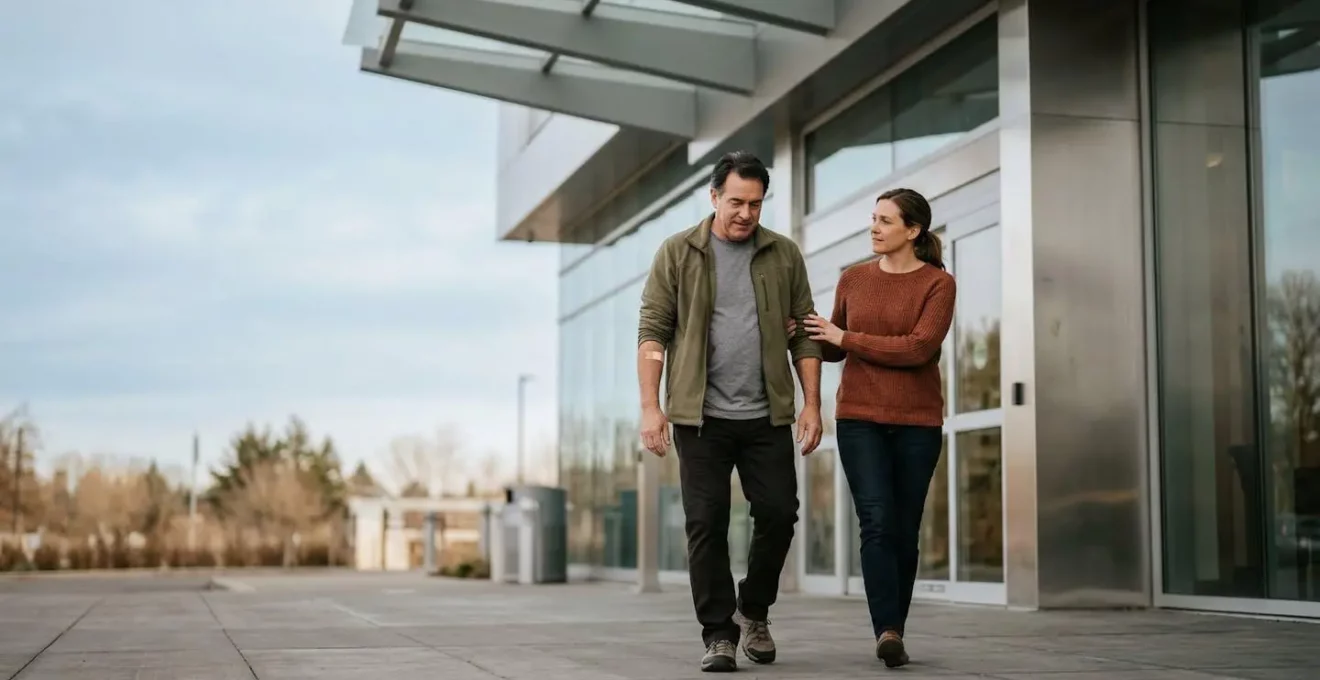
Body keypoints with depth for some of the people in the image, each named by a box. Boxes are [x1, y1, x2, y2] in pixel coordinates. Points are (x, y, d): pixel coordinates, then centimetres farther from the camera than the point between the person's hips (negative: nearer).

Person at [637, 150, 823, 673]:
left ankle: (753, 611, 25)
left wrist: (811, 404, 1)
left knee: (778, 514, 1)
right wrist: (650, 406, -9)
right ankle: (719, 634, 7)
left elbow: (803, 335, 8)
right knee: (707, 525, -2)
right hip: (701, 415, -2)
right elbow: (653, 331, -1)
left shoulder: (785, 256, 7)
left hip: (767, 415, 2)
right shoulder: (678, 253, 1)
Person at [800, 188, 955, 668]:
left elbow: (918, 348, -17)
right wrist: (802, 336, -1)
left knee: (904, 531, 5)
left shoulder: (938, 283, -4)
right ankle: (887, 632, -23)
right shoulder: (853, 279, 7)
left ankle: (894, 631, 18)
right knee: (877, 522, -15)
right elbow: (835, 347, 19)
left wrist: (847, 338, -13)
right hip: (859, 418, 1)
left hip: (917, 422, -1)